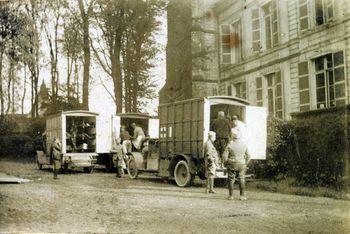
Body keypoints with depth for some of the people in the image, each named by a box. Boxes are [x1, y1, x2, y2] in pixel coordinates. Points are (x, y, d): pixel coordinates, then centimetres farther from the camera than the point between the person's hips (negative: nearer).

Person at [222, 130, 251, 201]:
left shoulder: (230, 144, -7)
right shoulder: (244, 144, 1)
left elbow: (225, 155, -8)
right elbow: (248, 156, 5)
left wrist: (226, 163, 6)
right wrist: (245, 164, 15)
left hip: (232, 165, -2)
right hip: (242, 165, 2)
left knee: (231, 180, 6)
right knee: (242, 180, 7)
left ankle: (231, 195, 7)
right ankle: (242, 196, 6)